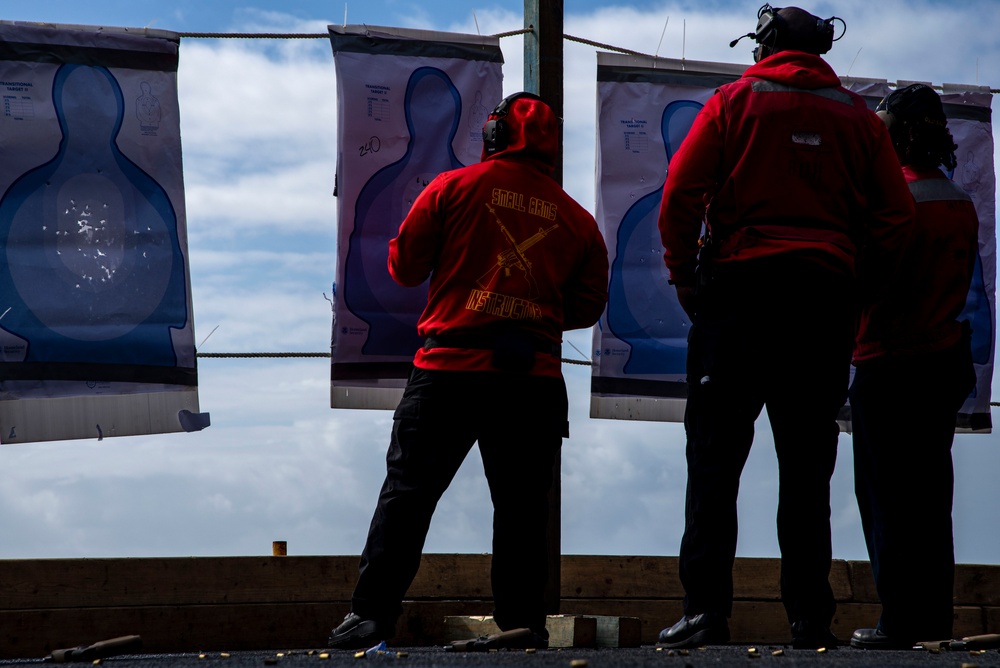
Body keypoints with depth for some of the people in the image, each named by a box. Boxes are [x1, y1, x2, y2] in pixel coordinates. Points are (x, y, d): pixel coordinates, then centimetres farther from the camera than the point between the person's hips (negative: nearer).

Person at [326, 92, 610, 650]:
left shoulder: (455, 187, 2)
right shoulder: (577, 220, 8)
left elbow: (404, 266, 5)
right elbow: (588, 306, 11)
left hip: (451, 369, -2)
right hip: (535, 379, 2)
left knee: (408, 490, 2)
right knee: (523, 505, 10)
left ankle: (372, 613, -3)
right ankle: (523, 622, 8)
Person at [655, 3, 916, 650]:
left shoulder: (734, 101, 4)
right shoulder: (857, 116, 11)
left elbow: (681, 194, -5)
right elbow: (895, 218, 7)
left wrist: (684, 274, 4)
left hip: (738, 288, -2)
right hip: (825, 299, 2)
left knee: (715, 457, 0)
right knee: (807, 468, 6)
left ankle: (706, 610, -9)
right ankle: (811, 619, 3)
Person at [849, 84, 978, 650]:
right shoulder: (963, 204, 8)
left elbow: (869, 279, -14)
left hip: (890, 363, -7)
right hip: (948, 361, 7)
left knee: (887, 497, -1)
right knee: (932, 497, 11)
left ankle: (902, 621, -2)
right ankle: (936, 619, 11)